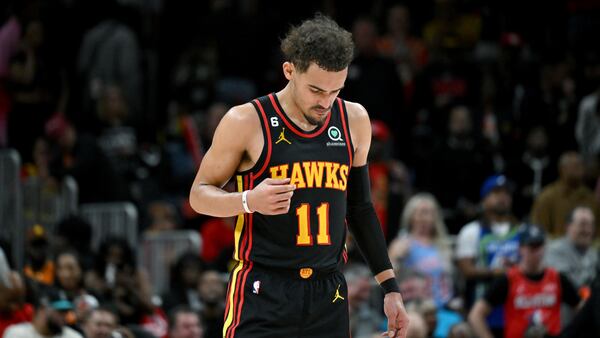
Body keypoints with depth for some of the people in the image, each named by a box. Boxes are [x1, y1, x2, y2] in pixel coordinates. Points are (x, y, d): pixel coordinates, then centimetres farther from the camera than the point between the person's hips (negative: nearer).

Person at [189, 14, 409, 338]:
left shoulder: (354, 121, 9)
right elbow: (200, 194, 1)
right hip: (262, 295, -4)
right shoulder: (246, 122, -6)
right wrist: (249, 200, -20)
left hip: (328, 295, 5)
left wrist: (390, 287, 16)